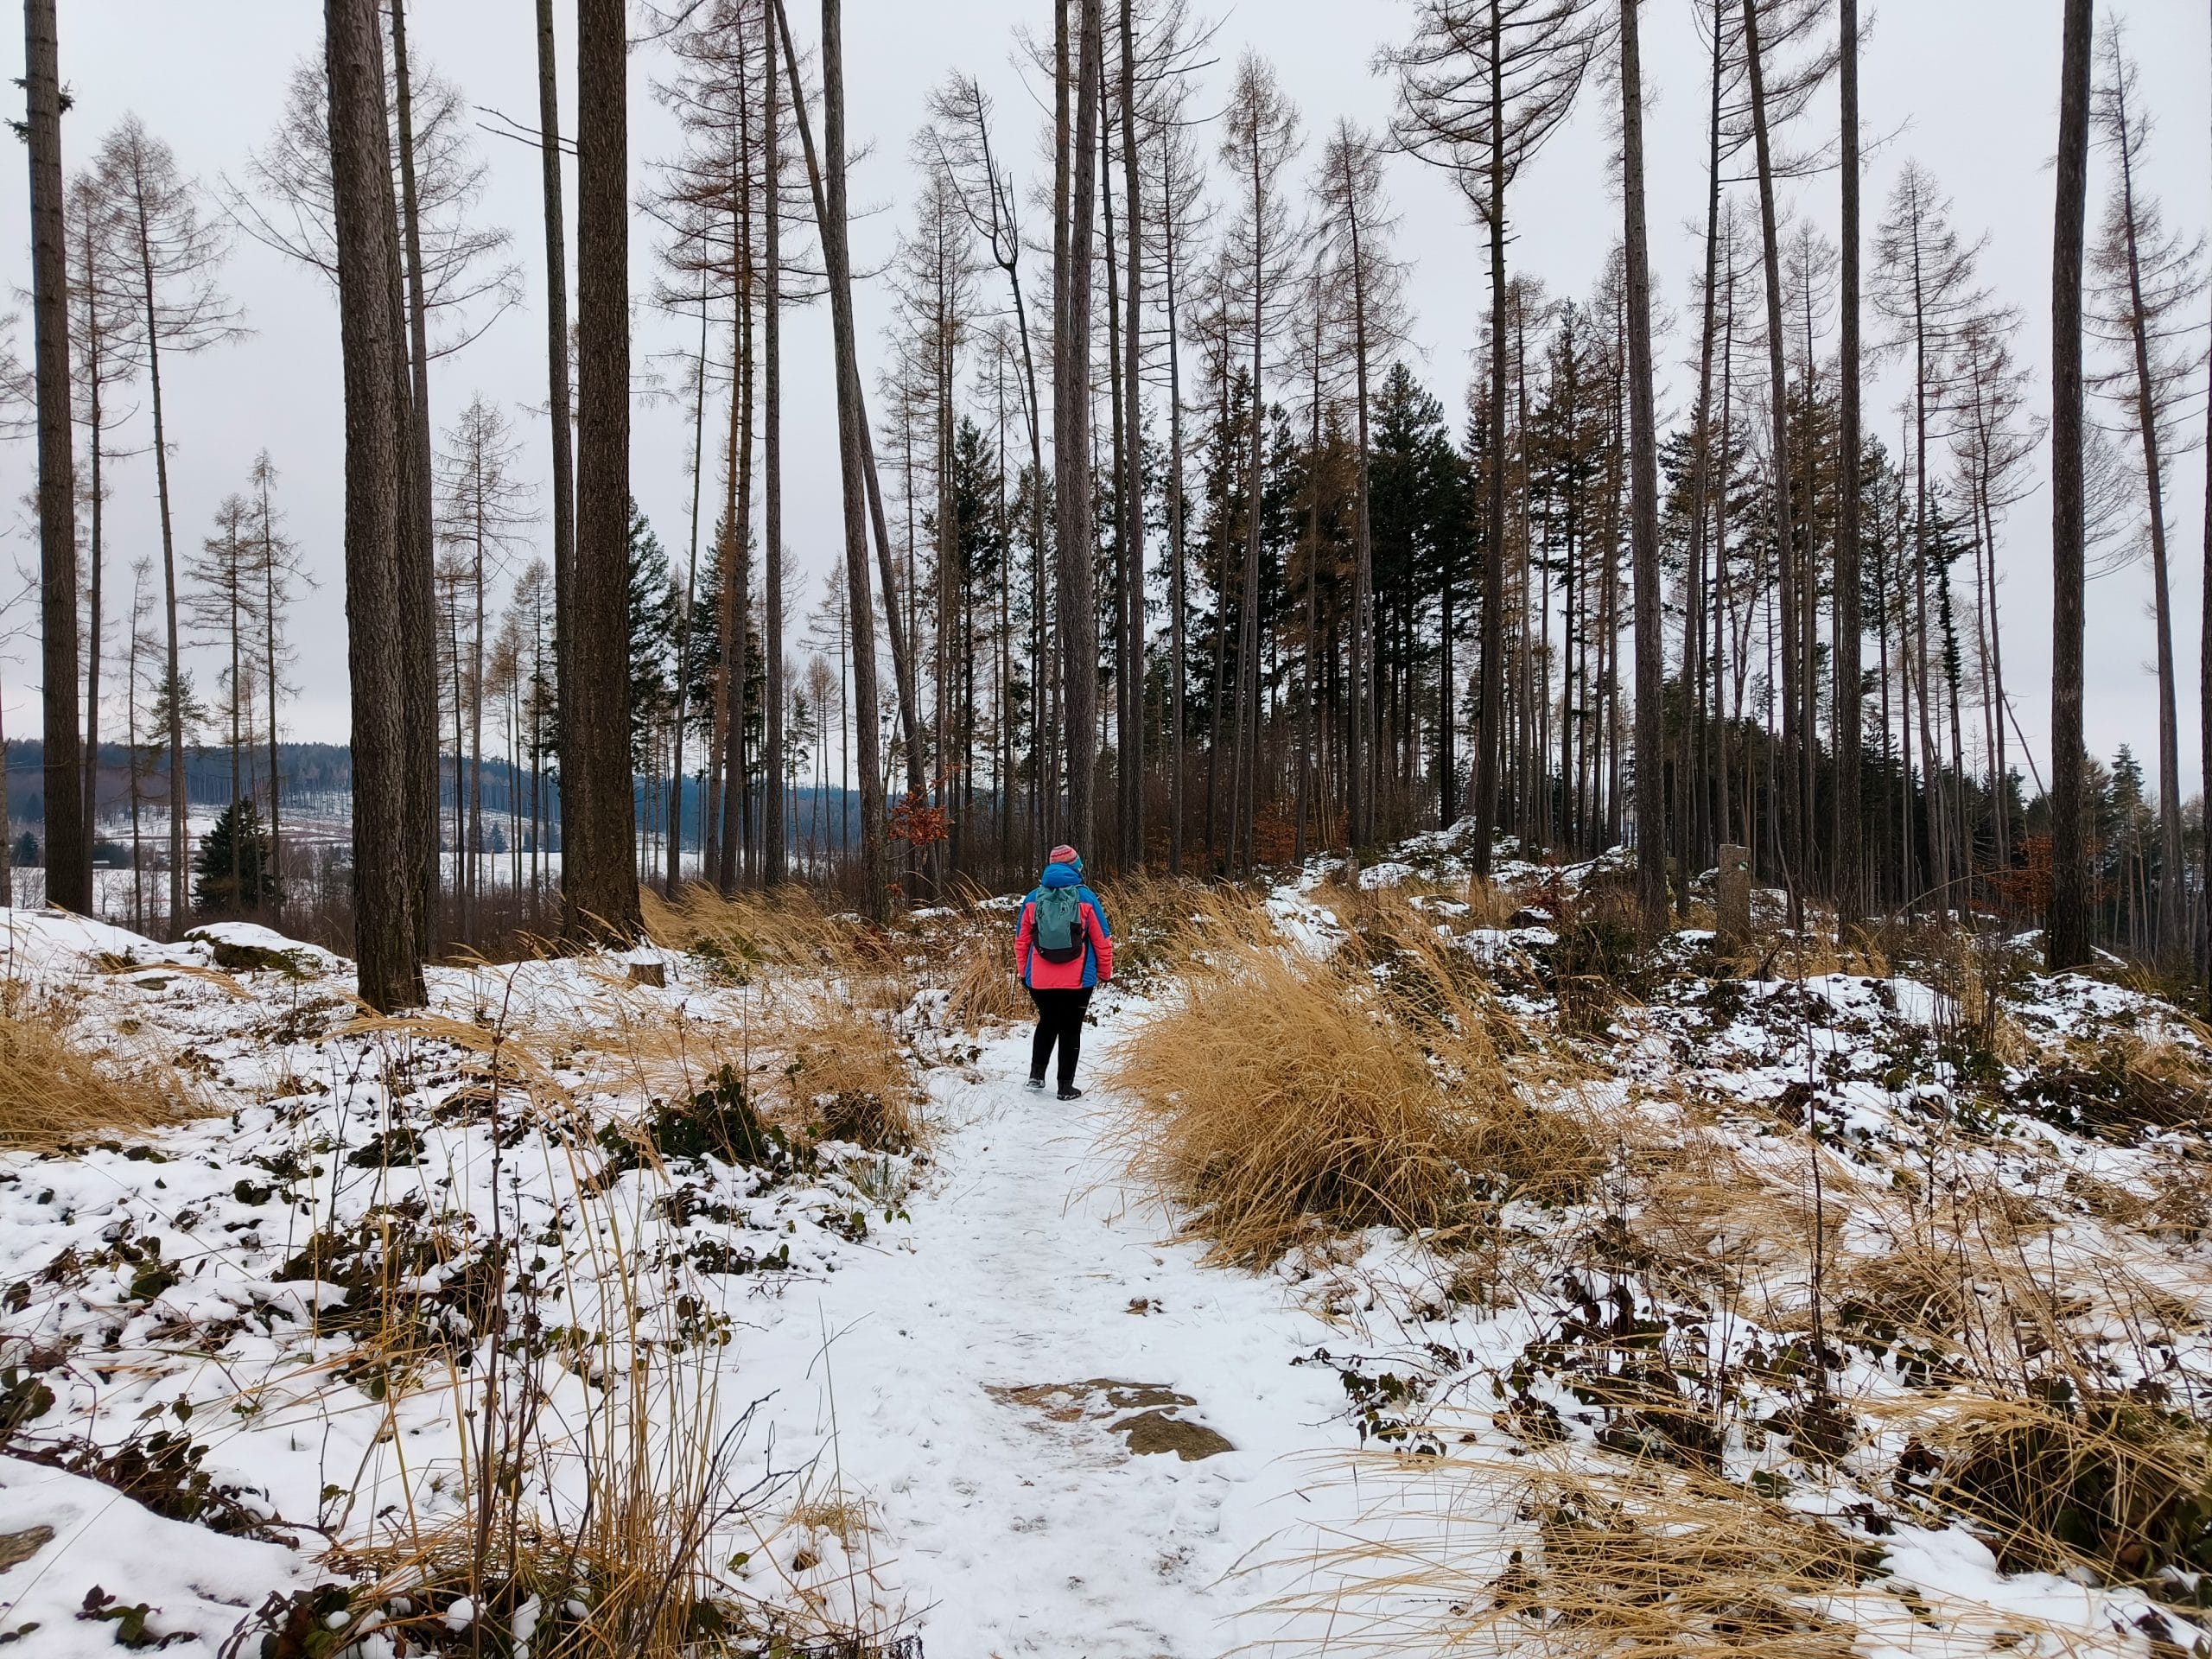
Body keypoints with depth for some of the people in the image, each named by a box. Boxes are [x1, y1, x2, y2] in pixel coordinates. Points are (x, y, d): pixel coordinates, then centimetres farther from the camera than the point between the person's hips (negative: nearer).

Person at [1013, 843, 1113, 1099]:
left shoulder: (1033, 899, 1)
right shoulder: (1085, 898, -5)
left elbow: (1021, 941, 7)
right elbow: (1103, 940, 0)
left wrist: (1024, 972, 20)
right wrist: (1105, 972, 12)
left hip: (1040, 980, 2)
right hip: (1078, 981, -2)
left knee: (1047, 1024, 24)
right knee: (1071, 1030, 8)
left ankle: (1036, 1074, 15)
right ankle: (1066, 1086, 11)